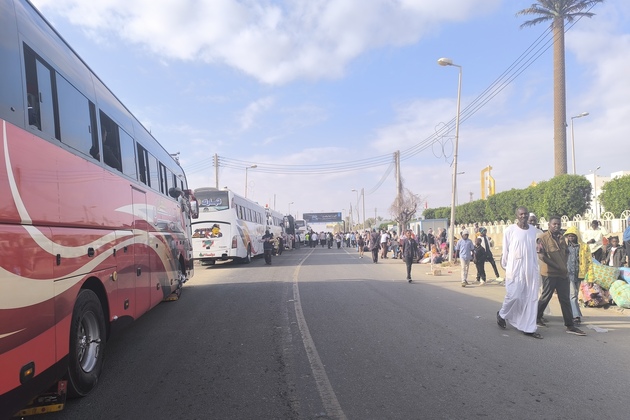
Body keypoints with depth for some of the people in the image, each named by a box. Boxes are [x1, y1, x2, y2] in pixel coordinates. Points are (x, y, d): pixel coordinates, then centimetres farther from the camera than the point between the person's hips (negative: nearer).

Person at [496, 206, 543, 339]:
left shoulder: (533, 230, 8)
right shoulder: (510, 230, -6)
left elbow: (533, 250, 13)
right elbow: (505, 249, 0)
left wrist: (537, 270, 11)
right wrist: (505, 267, 5)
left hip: (530, 269, 5)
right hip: (514, 268, -5)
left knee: (531, 298, 5)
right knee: (513, 295, -5)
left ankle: (529, 328, 13)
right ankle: (502, 314, 23)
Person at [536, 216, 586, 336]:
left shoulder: (561, 238, 12)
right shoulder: (544, 238, -10)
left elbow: (566, 253, 21)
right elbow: (541, 256, -17)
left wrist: (564, 265, 5)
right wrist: (557, 266, -18)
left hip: (563, 273, 7)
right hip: (549, 273, -7)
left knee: (565, 299, 6)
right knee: (545, 297, 5)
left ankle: (570, 326, 10)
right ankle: (537, 318, 24)